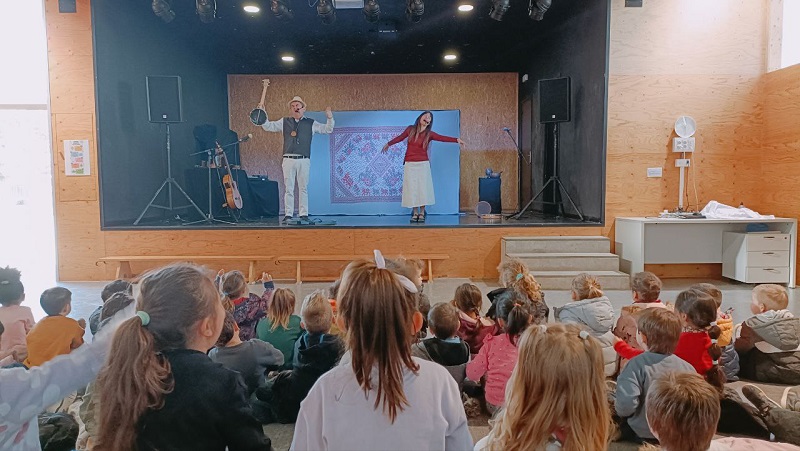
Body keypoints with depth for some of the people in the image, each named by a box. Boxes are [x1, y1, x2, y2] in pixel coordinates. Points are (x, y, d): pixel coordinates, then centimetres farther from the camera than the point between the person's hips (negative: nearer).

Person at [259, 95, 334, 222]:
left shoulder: (310, 123, 10)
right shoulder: (284, 122, 13)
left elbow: (328, 130, 10)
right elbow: (268, 126, 16)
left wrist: (329, 118, -5)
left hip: (304, 160, -1)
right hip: (288, 159, 1)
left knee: (303, 188, 2)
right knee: (288, 189, 1)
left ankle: (304, 214, 8)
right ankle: (288, 215, 5)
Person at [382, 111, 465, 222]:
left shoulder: (429, 134, -1)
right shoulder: (410, 129, 3)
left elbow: (443, 138, -16)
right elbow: (400, 137, 19)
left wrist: (456, 140, -32)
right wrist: (388, 144, 33)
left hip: (423, 164, -1)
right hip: (410, 164, 1)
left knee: (423, 188, -2)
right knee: (412, 189, 1)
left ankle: (422, 213, 7)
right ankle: (415, 213, 9)